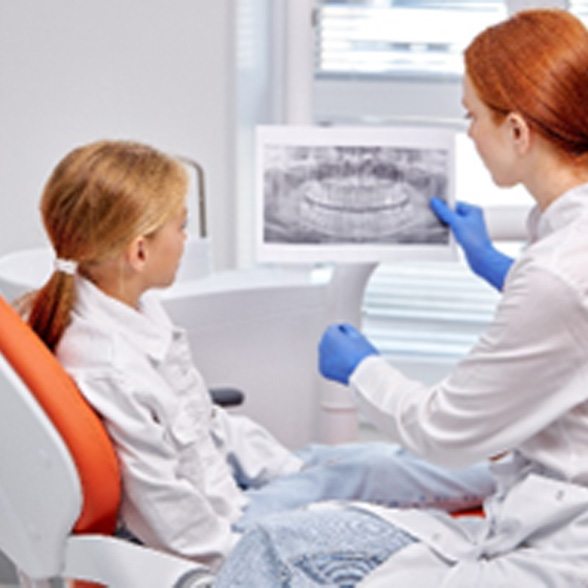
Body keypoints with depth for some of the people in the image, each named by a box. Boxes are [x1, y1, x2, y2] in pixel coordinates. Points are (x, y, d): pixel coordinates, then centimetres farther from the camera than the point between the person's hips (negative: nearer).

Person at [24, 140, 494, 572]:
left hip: (222, 468, 9)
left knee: (375, 459, 9)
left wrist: (286, 467, 10)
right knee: (365, 474, -2)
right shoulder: (108, 371, -34)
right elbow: (166, 511, -28)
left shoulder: (136, 306, -2)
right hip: (221, 523, -9)